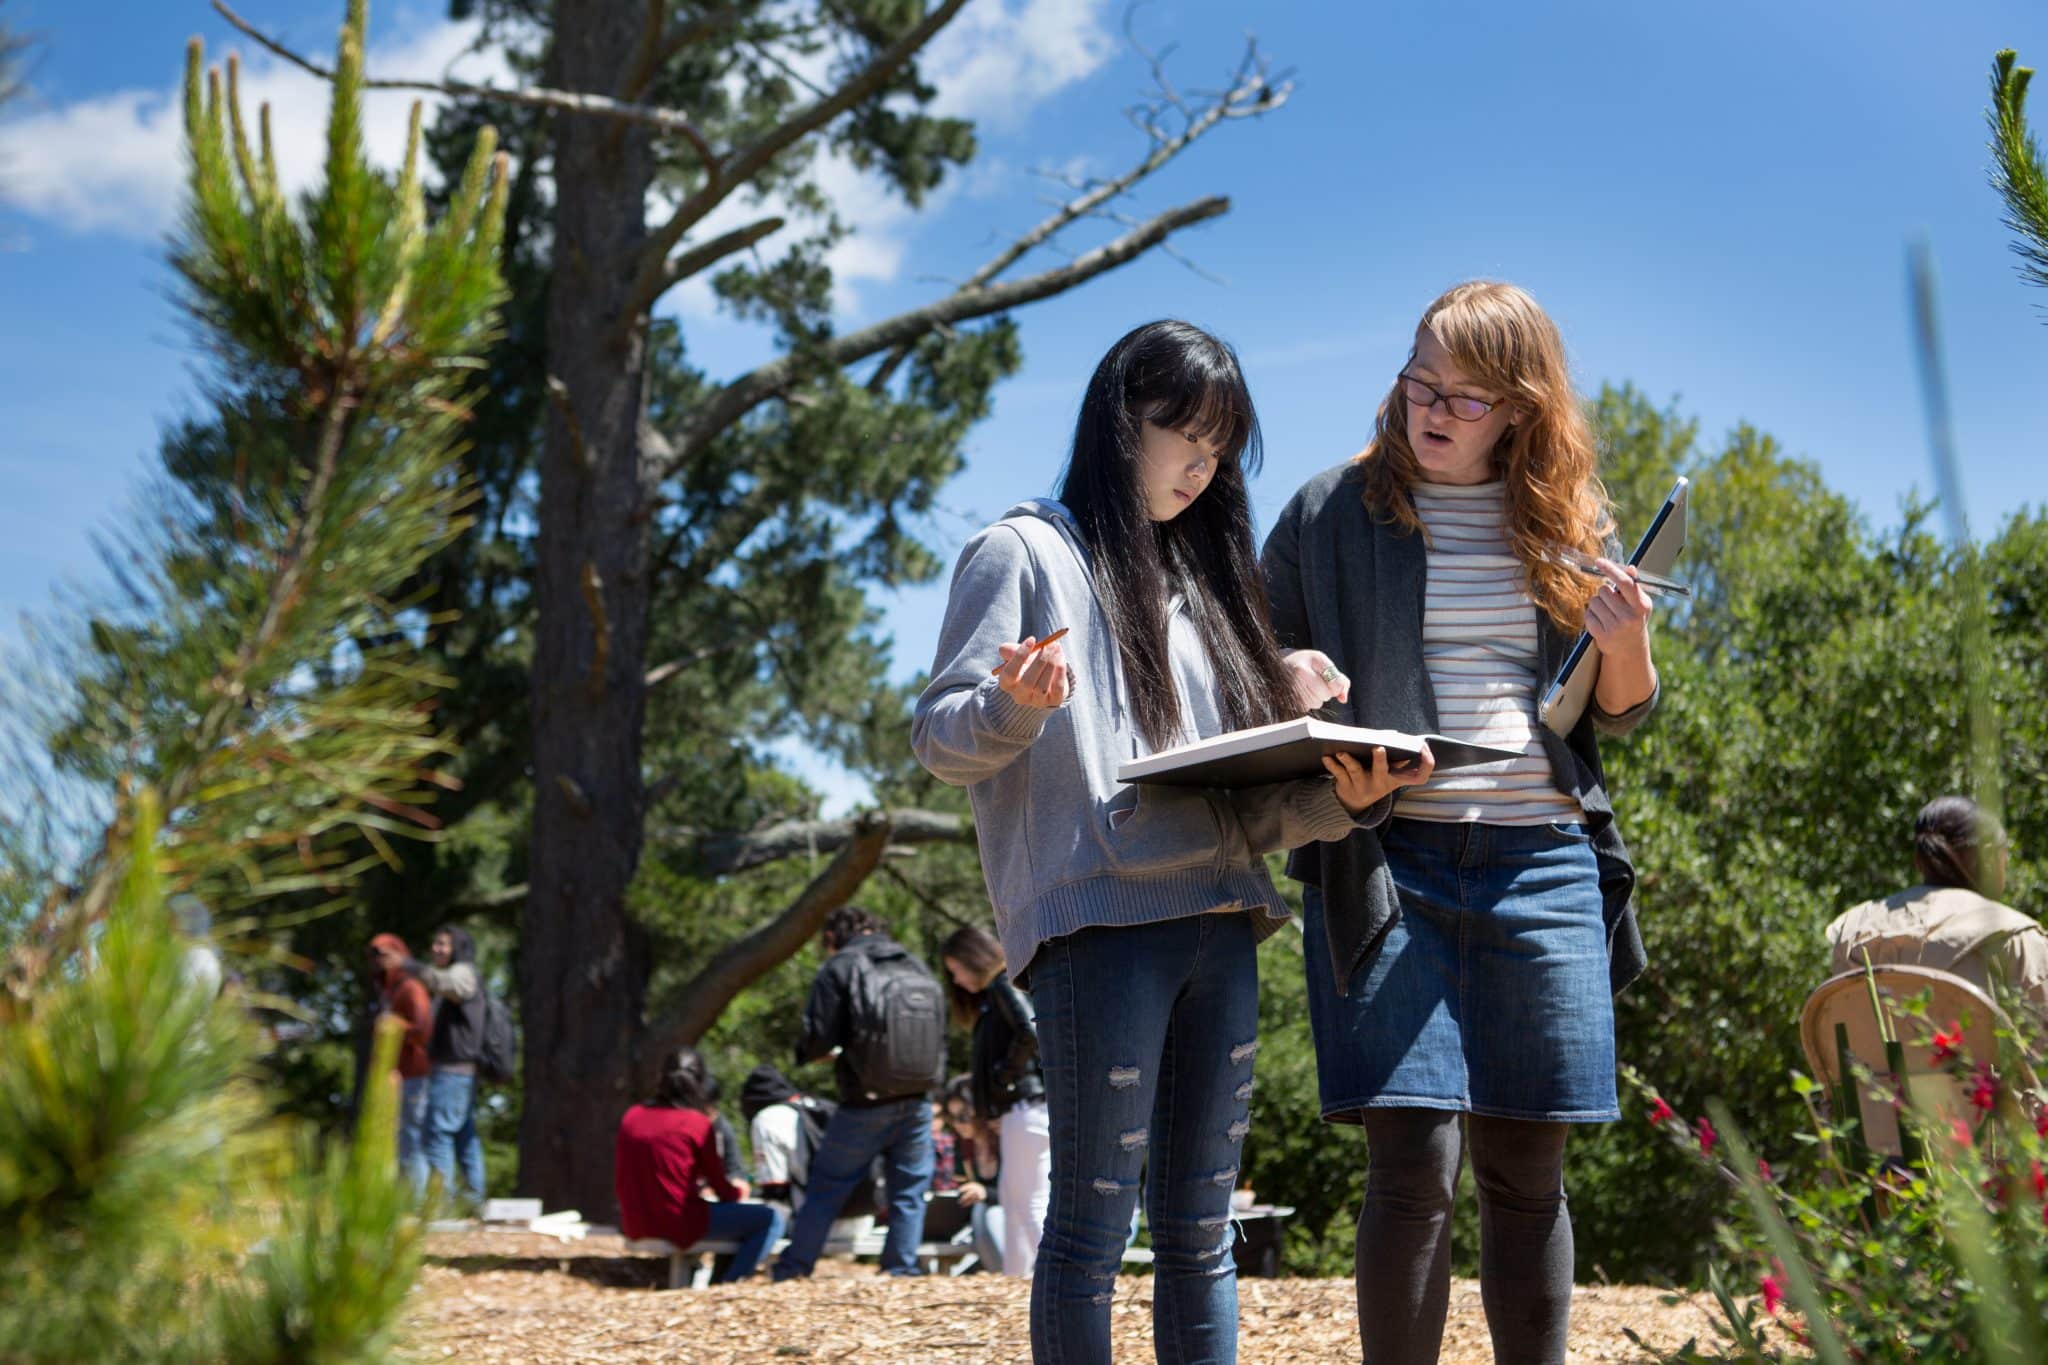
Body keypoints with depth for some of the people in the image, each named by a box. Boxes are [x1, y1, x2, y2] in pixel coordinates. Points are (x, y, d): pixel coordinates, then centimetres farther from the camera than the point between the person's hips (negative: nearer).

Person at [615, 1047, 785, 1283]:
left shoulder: (631, 1117, 4)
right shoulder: (696, 1123, -10)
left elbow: (620, 1185, 14)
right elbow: (724, 1192, -2)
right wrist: (739, 1189, 22)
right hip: (681, 1224, -7)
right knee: (770, 1218, 0)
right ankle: (728, 1284, -9)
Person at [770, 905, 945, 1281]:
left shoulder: (839, 969, -3)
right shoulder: (918, 969, 11)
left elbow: (818, 1041, -9)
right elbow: (940, 1042, 13)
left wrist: (803, 1053, 12)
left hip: (865, 1106, -3)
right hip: (916, 1105, 4)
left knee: (824, 1191, 7)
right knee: (908, 1194, 11)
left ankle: (790, 1273, 12)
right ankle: (901, 1272, 9)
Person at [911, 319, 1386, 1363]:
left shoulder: (1199, 580, 22)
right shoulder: (1027, 553, 3)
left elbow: (1246, 793, 18)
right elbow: (939, 739, -4)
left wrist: (1339, 800, -1)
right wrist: (1017, 707, -25)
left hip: (1218, 921, 6)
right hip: (1099, 916, -6)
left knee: (1199, 1231, 9)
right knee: (1094, 1219, -5)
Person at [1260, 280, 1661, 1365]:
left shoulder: (1571, 528, 12)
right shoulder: (1329, 514, 6)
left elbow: (1616, 720, 16)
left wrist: (1629, 646, -5)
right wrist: (1289, 679, -11)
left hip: (1541, 861, 2)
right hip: (1388, 863, -2)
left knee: (1526, 1171, 6)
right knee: (1414, 1165, -10)